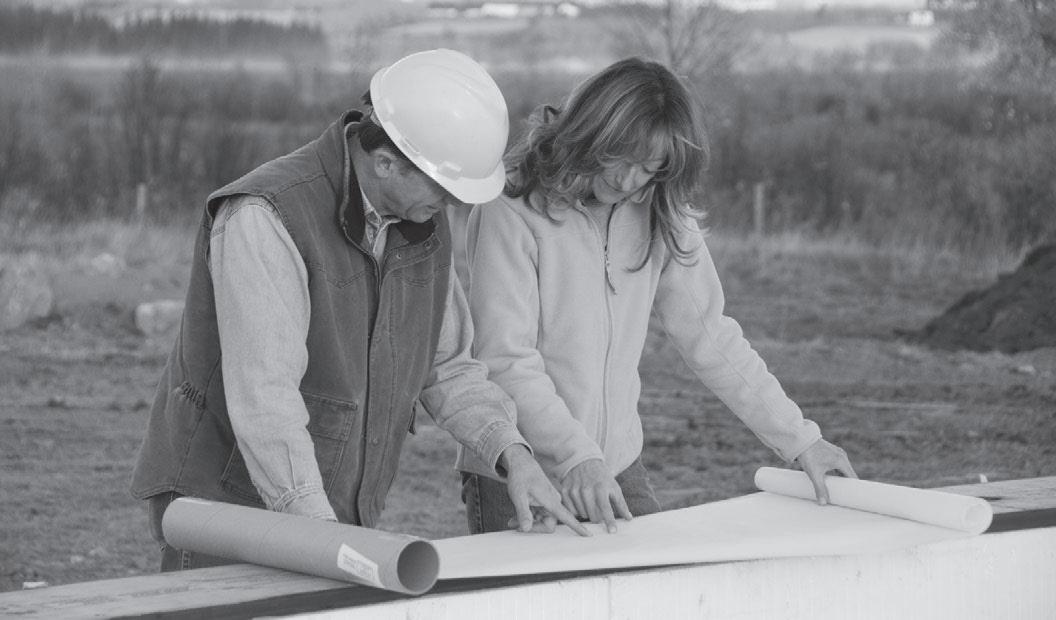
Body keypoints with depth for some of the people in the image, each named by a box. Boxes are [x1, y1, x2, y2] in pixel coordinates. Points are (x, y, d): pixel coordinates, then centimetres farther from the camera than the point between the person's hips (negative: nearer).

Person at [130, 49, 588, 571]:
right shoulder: (262, 219, -23)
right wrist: (321, 535, -34)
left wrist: (510, 451, -4)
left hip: (347, 511, 7)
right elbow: (263, 396, -29)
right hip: (228, 502, -7)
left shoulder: (423, 224, 3)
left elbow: (446, 365, 13)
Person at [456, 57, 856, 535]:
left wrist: (798, 440, 2)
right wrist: (576, 457, -31)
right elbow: (505, 359, -20)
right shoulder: (514, 212, -15)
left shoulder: (660, 218, 2)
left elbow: (711, 338, 7)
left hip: (620, 471, 5)